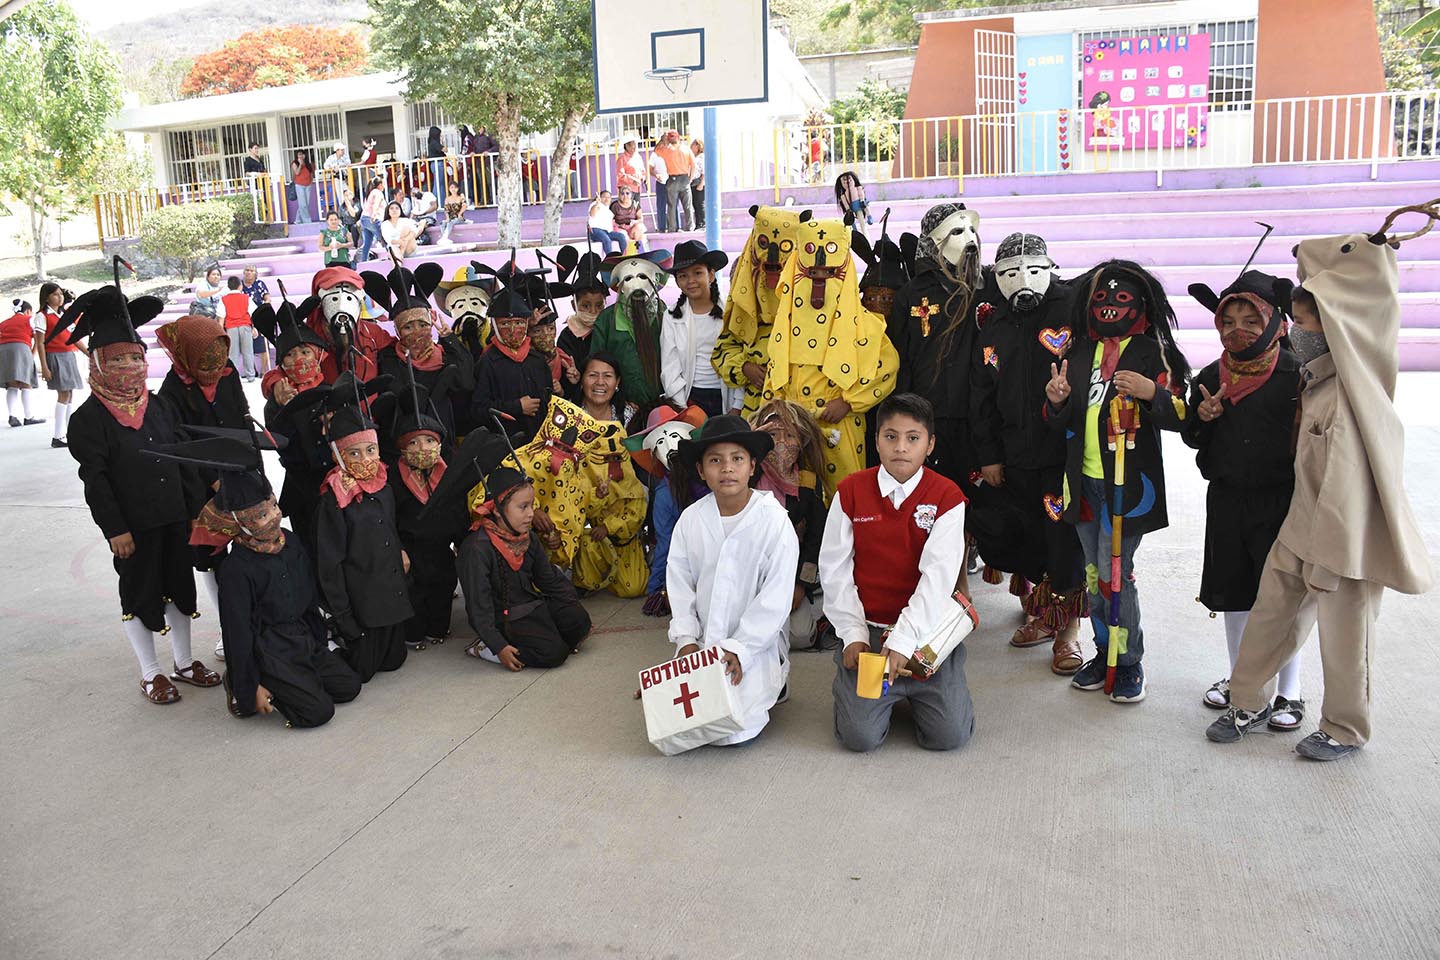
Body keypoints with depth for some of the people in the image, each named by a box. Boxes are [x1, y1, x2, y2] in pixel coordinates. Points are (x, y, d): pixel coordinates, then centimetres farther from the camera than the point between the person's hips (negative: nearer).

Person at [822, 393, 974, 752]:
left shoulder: (947, 496, -5)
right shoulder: (851, 491, 0)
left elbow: (938, 574, -15)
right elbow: (834, 569, 0)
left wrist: (904, 639, -24)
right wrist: (853, 635, -7)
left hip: (926, 629, 0)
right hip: (868, 630, 0)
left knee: (950, 735, -11)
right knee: (859, 736, -13)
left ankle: (911, 690, 20)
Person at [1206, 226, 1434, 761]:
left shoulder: (1356, 380, -18)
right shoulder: (1316, 380, 6)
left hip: (1350, 529, -8)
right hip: (1302, 522, 8)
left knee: (1344, 634, 9)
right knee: (1269, 615, 15)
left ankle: (1345, 731, 29)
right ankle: (1250, 704, 32)